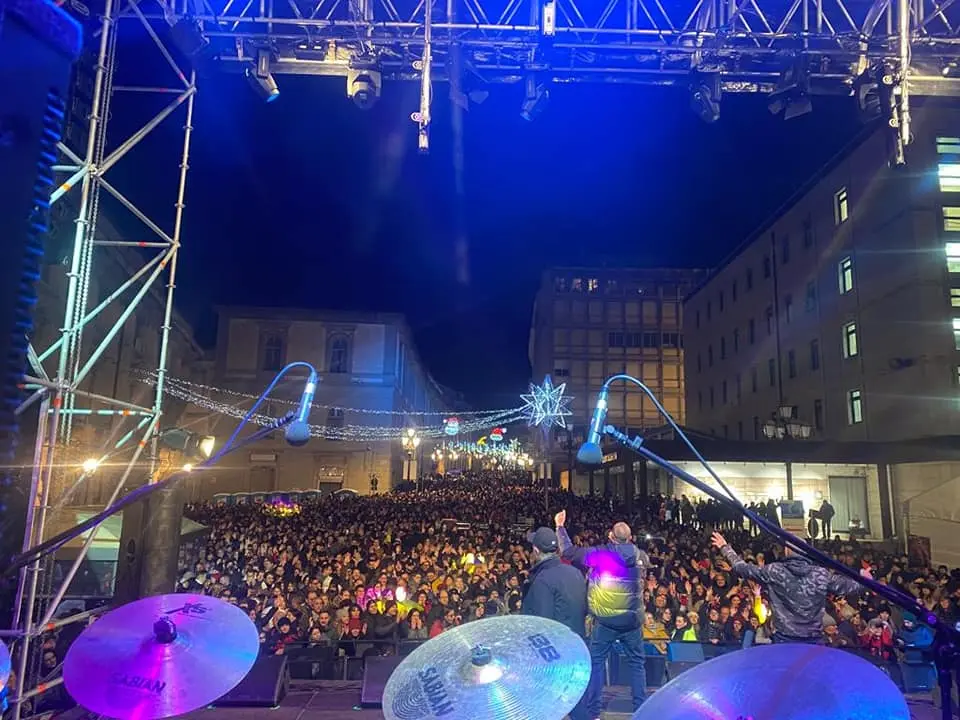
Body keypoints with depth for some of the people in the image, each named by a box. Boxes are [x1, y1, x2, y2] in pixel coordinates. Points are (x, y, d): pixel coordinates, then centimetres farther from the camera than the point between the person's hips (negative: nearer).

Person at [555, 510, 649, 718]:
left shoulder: (600, 554, -11)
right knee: (637, 663, 16)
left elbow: (568, 552, -7)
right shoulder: (641, 557, 0)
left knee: (596, 662, 9)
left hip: (606, 620, -3)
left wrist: (560, 527, 3)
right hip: (632, 619, 3)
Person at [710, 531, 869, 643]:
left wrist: (725, 547, 17)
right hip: (813, 640, 2)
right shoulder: (822, 574, -2)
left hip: (784, 639, -2)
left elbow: (741, 568, 2)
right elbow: (851, 586, 12)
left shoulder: (774, 571, -6)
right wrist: (864, 578, 35)